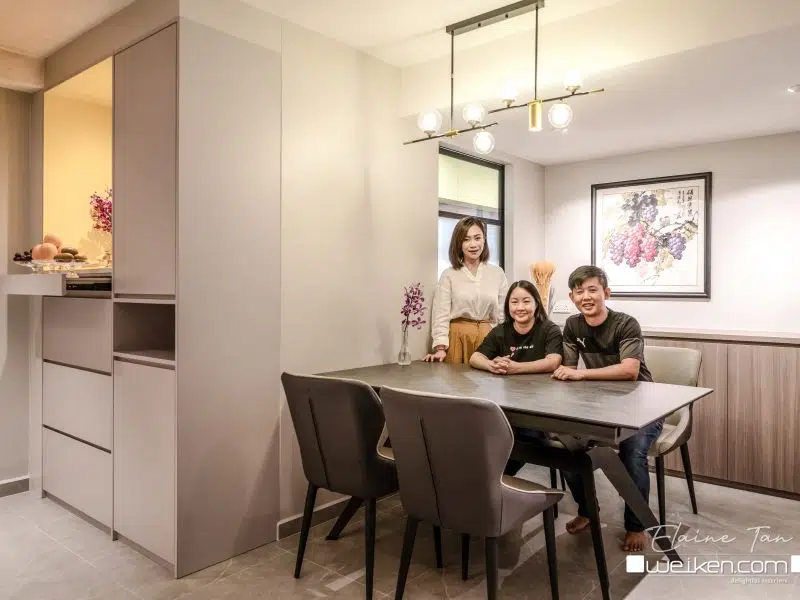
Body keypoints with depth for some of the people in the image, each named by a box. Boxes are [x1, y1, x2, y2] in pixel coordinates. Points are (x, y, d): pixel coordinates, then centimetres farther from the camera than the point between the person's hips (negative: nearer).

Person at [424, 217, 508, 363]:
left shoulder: (497, 273, 7)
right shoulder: (449, 275, -1)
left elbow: (504, 313, 8)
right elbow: (441, 313, -4)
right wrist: (440, 347, -14)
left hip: (488, 338, 2)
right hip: (458, 336, -2)